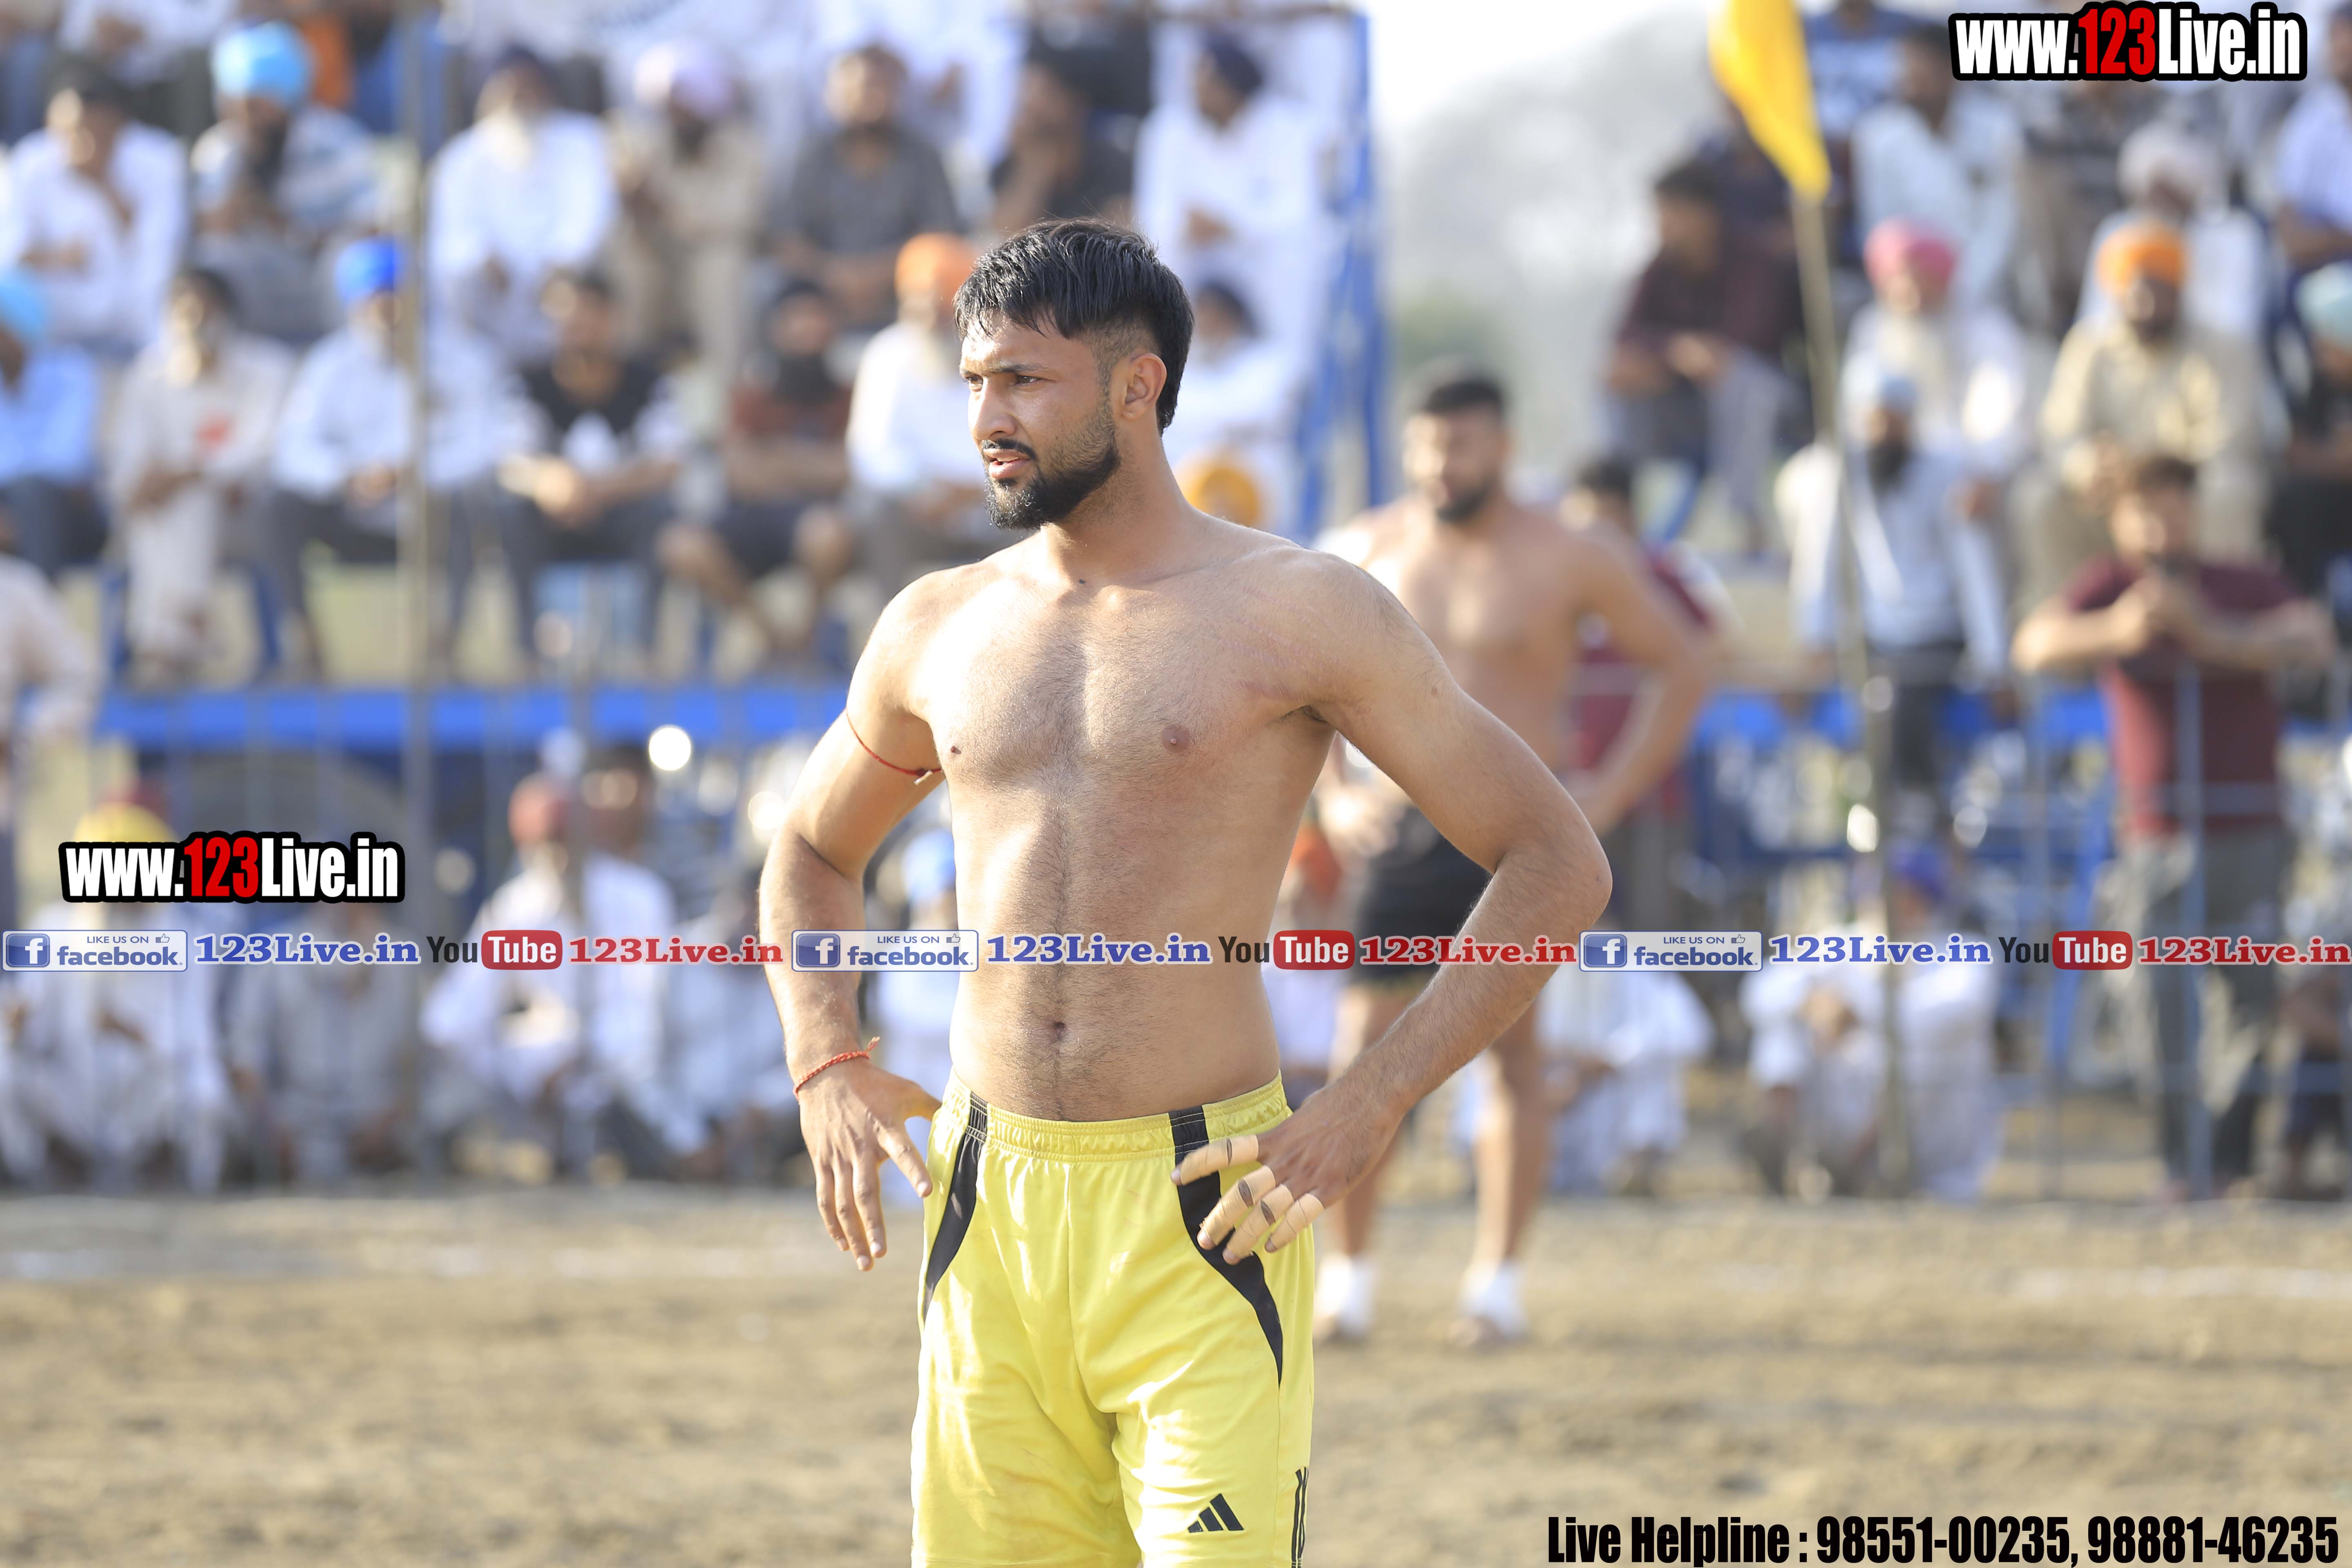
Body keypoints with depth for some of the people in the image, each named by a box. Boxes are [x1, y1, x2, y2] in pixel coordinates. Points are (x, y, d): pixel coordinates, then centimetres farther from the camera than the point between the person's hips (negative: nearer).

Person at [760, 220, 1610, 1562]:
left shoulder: (1299, 614, -1)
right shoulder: (940, 632, 12)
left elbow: (1559, 865, -2)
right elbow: (813, 852, 31)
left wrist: (1365, 1112, -10)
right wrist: (827, 1069, 12)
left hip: (1205, 1214, -4)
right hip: (990, 1211, 4)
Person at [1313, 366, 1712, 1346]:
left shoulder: (1566, 561, -2)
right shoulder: (1364, 555, 7)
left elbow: (1682, 665, 4)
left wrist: (1609, 793, -4)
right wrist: (1332, 794, 9)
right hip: (1400, 827, 2)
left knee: (1511, 1048, -3)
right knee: (1365, 1048, -4)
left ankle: (1498, 1279, 2)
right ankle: (1346, 1274, 4)